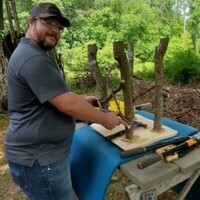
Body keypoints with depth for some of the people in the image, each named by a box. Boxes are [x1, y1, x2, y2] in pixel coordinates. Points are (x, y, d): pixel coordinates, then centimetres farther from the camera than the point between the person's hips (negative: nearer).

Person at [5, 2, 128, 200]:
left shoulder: (31, 53, 14)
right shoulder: (33, 58, -23)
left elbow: (55, 95, 21)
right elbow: (68, 105, -27)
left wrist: (81, 100, 9)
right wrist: (106, 119, -12)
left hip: (40, 152, 11)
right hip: (39, 158, -11)